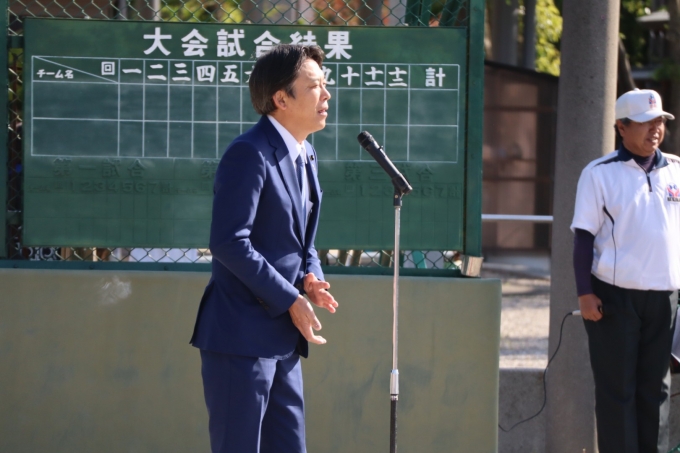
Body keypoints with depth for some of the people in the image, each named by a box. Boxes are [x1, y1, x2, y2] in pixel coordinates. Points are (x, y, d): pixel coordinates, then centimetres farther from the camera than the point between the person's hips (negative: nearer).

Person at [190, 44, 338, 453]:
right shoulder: (250, 154, -15)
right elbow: (230, 242, -21)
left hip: (282, 339, 9)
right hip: (241, 333, -9)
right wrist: (290, 300, -18)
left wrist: (312, 279, 0)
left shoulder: (305, 156, 15)